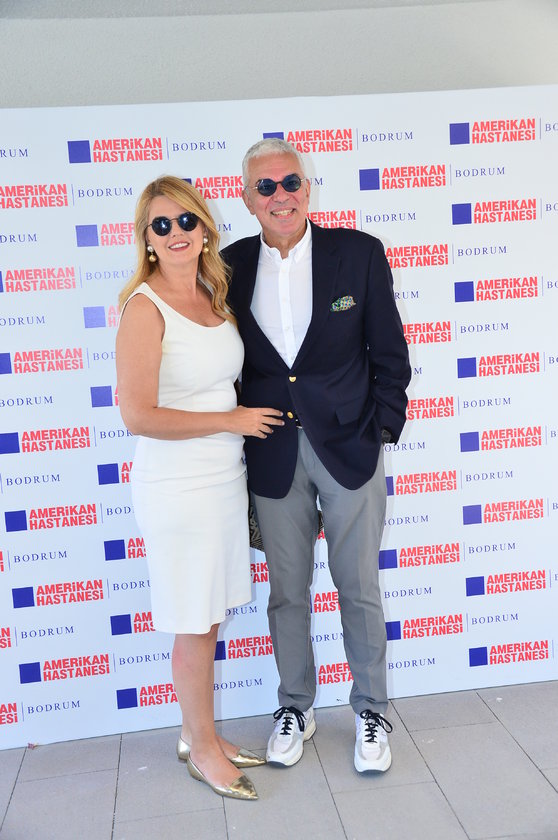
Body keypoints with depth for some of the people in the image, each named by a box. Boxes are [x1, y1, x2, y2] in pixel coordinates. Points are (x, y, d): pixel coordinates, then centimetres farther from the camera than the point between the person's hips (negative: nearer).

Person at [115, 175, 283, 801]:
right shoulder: (144, 306, -15)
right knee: (194, 628, 7)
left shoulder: (214, 297, 8)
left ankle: (198, 733, 36)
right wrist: (233, 420, -14)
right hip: (176, 486, -7)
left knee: (208, 620, 17)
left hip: (225, 477, 7)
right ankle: (203, 749, 29)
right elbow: (138, 415, -22)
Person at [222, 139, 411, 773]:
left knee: (360, 588, 9)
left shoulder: (360, 253, -2)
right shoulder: (231, 266, 2)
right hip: (273, 454, 2)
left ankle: (370, 710, 30)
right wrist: (240, 435, 1)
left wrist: (383, 429, -5)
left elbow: (390, 355, 0)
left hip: (350, 446, -1)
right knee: (286, 591, 13)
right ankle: (295, 708, 34)